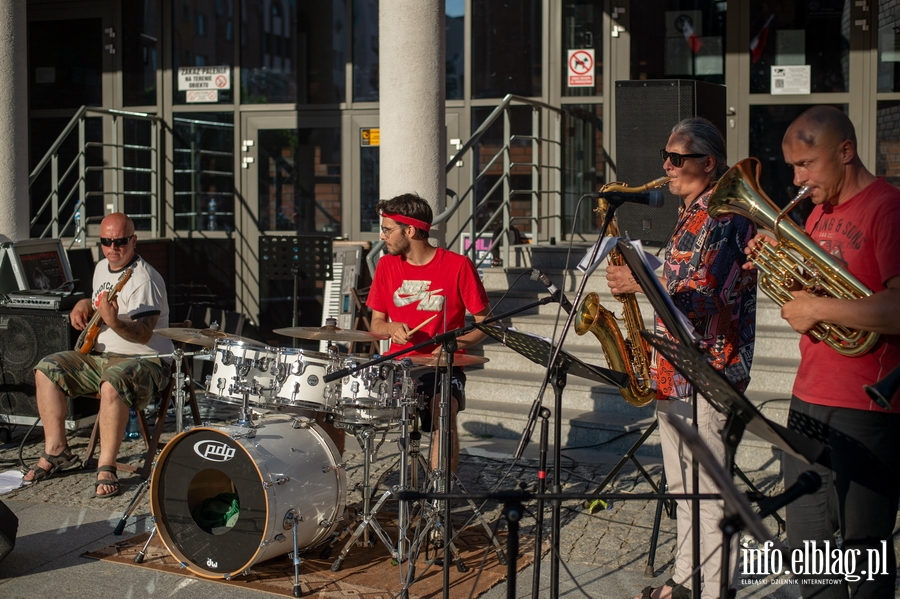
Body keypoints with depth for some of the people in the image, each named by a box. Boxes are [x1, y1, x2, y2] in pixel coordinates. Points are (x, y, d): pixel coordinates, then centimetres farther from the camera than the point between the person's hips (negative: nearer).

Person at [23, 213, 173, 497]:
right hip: (101, 356, 9)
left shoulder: (144, 279, -18)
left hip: (144, 361, -9)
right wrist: (85, 305, 7)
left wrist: (114, 322, -45)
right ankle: (57, 450, 4)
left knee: (113, 383, -39)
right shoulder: (102, 268, 10)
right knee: (47, 369, -3)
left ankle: (106, 466, -28)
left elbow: (144, 334, -27)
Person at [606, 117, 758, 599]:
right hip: (674, 373, 10)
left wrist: (641, 283, -18)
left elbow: (706, 299, -22)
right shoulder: (692, 214, 17)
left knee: (709, 495, -3)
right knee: (684, 491, 18)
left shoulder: (725, 215, -14)